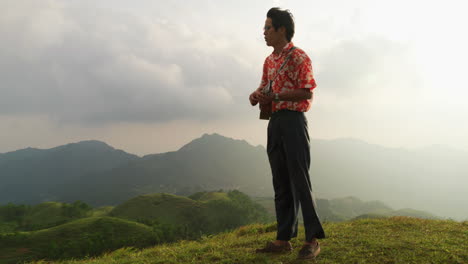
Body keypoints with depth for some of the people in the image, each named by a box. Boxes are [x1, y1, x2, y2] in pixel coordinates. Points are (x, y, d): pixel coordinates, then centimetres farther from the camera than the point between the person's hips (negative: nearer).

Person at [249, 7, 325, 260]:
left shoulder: (298, 57, -6)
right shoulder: (269, 61, 17)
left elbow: (306, 93, -14)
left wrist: (274, 97, -18)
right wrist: (256, 95, 0)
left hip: (293, 121, -8)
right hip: (274, 122, 8)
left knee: (299, 180, -7)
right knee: (281, 182, 8)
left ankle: (313, 239, 3)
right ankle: (284, 238, 16)